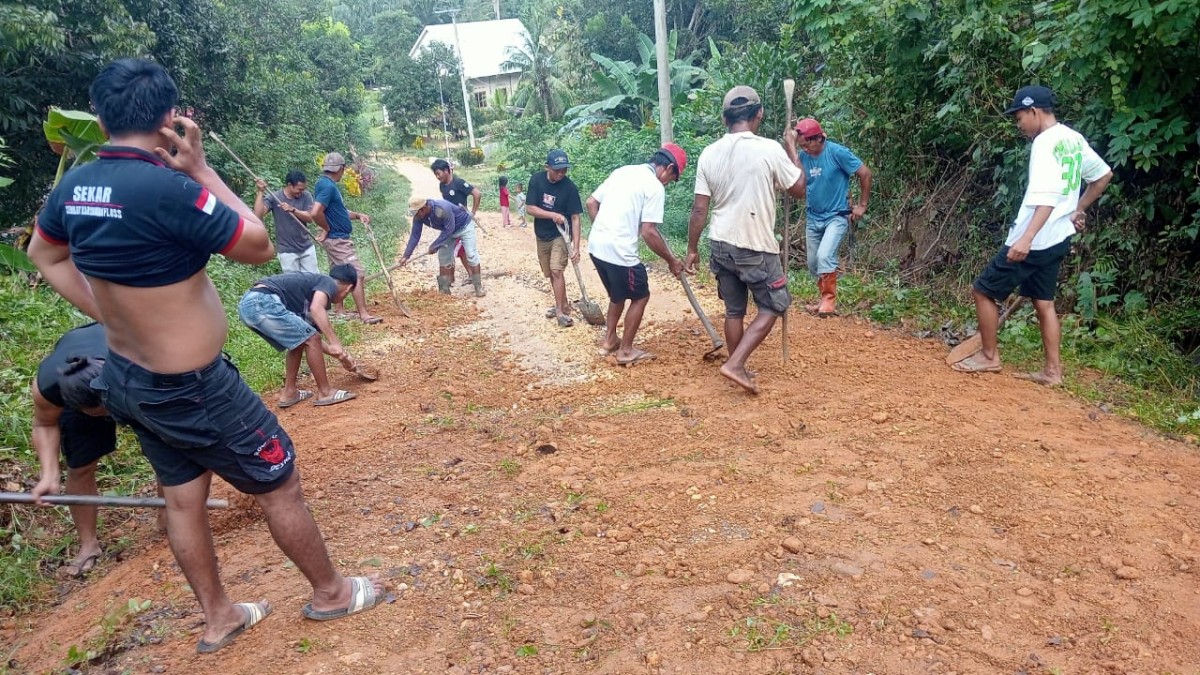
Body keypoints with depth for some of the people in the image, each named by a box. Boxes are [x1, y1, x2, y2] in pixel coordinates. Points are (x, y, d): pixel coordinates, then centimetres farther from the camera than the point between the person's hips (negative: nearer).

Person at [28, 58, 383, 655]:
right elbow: (259, 248, -16)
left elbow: (43, 255, 16)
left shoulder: (74, 184, -1)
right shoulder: (167, 187, -27)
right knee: (280, 485, 10)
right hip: (191, 388, -8)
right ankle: (331, 593, 29)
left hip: (127, 378, 8)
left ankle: (218, 617, 39)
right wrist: (200, 169, -12)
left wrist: (109, 313, 13)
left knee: (182, 498, 20)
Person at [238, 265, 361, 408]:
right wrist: (335, 342, -22)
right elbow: (316, 308, -20)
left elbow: (307, 336, 36)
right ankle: (325, 393, 8)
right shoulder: (329, 283, 5)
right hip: (263, 303, -10)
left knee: (299, 342, 23)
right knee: (311, 340, -1)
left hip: (247, 305, 10)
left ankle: (289, 393, 27)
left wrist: (340, 354, 43)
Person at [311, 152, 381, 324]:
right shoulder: (327, 186, -20)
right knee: (357, 273, -11)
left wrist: (358, 215, 7)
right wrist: (327, 228, -15)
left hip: (337, 239, 11)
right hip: (337, 239, -11)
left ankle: (340, 310, 25)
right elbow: (316, 213, -31)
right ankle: (364, 314, -10)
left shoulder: (327, 184, 12)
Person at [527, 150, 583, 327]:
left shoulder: (569, 188, -18)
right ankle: (562, 305, 28)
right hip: (542, 236, 4)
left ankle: (561, 311, -10)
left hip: (561, 235, -4)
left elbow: (575, 218, -17)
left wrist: (576, 247, -24)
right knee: (550, 273, 12)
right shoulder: (536, 180, -10)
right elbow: (530, 208, -12)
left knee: (556, 270, -17)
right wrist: (553, 215, -26)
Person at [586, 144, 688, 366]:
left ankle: (609, 340, 34)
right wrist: (671, 260, -2)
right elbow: (649, 232, -13)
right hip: (620, 252, -8)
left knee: (618, 294, 27)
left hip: (596, 246, 8)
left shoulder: (623, 171, 14)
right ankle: (626, 350, 17)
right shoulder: (655, 186, -8)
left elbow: (591, 203, 16)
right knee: (640, 297, 12)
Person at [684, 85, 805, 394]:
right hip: (756, 247, -5)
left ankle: (739, 369, 27)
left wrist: (692, 250, 10)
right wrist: (793, 151, 13)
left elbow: (699, 209, 1)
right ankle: (735, 364, -2)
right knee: (773, 306, 10)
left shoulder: (709, 153, 0)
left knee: (733, 311, 16)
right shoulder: (770, 149, -12)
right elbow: (799, 190, 0)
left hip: (721, 245, 5)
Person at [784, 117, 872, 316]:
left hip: (837, 216, -6)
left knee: (825, 256, -23)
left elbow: (865, 174, -11)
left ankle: (829, 301, -8)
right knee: (813, 263, 11)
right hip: (813, 218, 6)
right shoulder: (803, 156, -1)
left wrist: (862, 205, -8)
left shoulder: (837, 152, -17)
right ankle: (826, 299, 30)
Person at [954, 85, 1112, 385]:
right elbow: (1104, 175, 21)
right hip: (1057, 239, 9)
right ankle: (1053, 370, 18)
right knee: (1044, 302, 14)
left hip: (1034, 242, -9)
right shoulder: (1074, 139, 11)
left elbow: (1049, 197, -29)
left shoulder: (1045, 142, -17)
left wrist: (1026, 238, -38)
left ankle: (989, 357, 12)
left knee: (983, 291, 2)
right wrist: (1078, 210, 28)